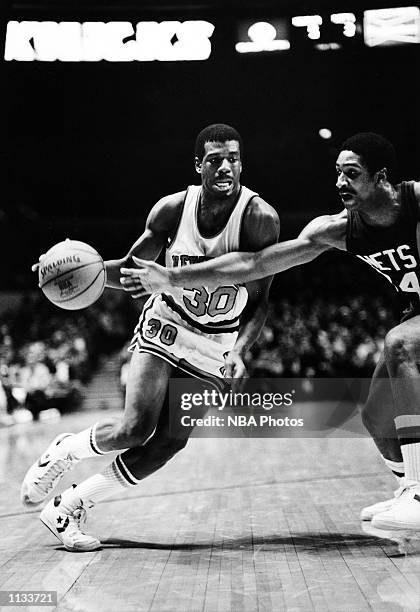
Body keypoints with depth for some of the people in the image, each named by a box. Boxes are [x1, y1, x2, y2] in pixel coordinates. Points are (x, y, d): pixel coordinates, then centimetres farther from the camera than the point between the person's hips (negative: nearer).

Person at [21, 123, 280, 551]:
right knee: (135, 428, -17)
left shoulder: (260, 218, -17)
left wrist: (239, 353, -27)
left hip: (217, 344, 1)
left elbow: (258, 301, -12)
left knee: (169, 442, -7)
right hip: (165, 324, 0)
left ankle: (67, 508, 9)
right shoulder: (173, 208, -11)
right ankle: (62, 452, 14)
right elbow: (132, 269, 2)